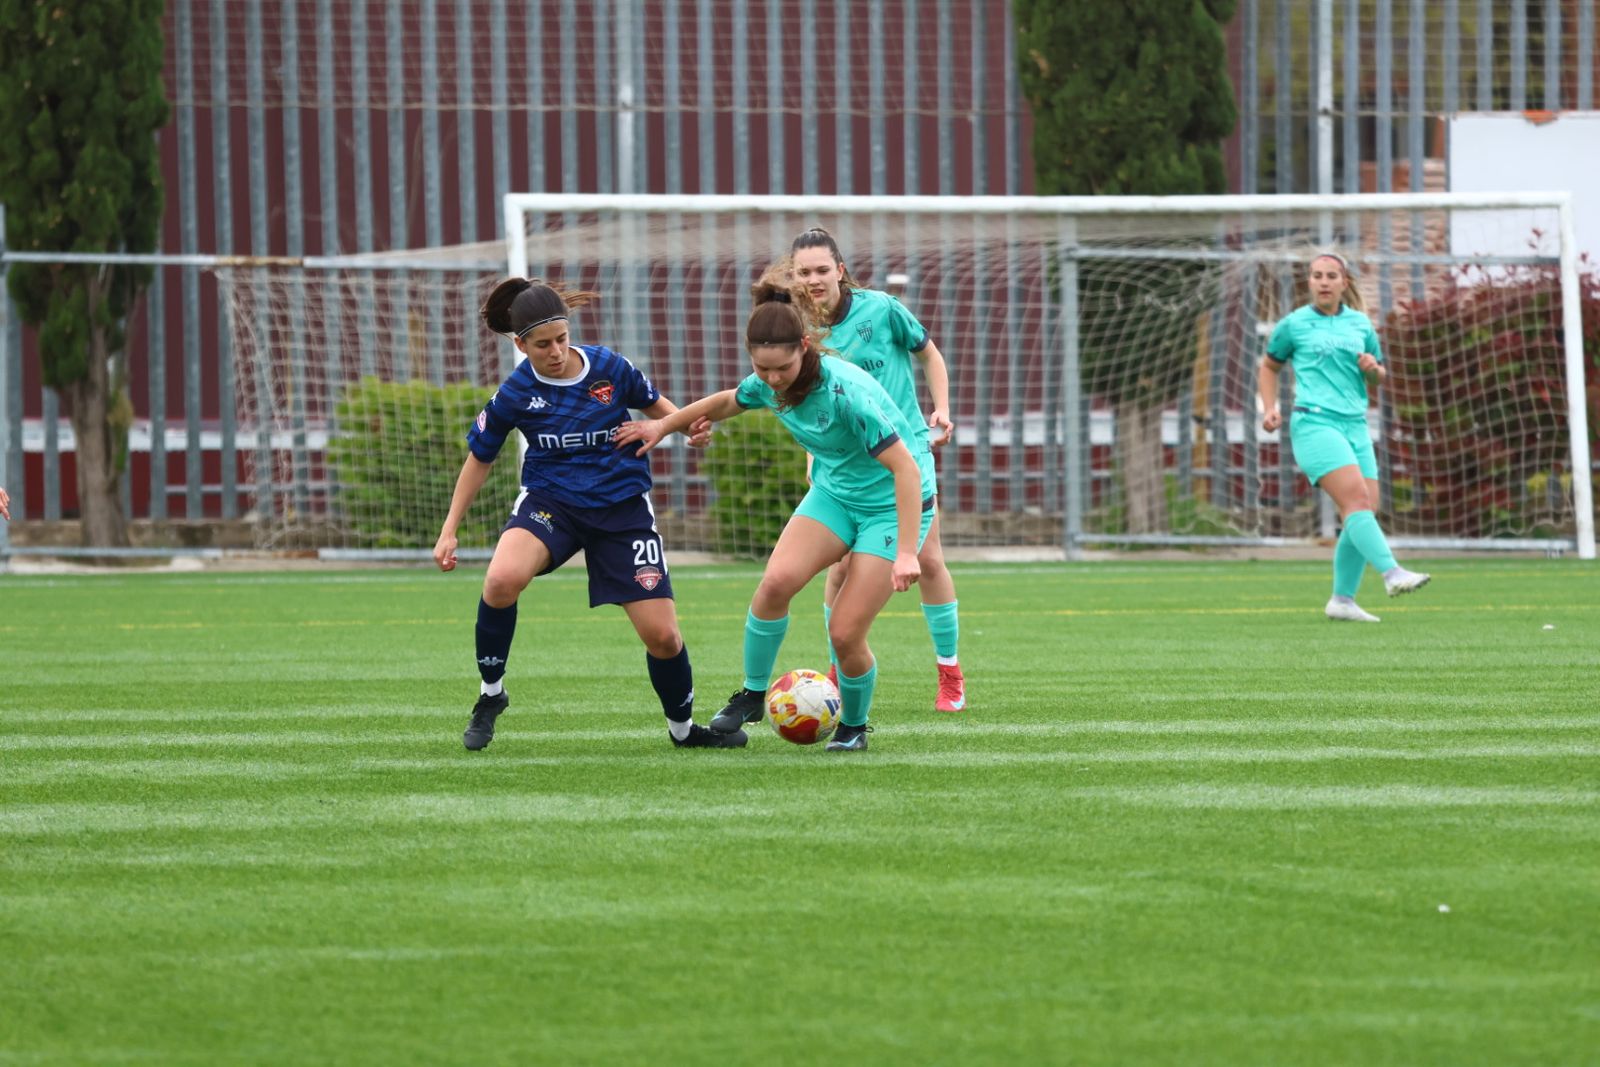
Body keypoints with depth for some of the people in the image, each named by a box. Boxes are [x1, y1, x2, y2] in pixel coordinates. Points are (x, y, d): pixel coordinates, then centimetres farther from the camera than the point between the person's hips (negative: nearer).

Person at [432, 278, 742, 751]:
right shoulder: (514, 395, -10)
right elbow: (479, 459, 5)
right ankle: (490, 694, -10)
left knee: (662, 635, -3)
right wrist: (449, 530, 4)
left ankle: (683, 728, 26)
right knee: (501, 580, -33)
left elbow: (654, 404, 10)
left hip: (622, 508, 1)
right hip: (550, 502, -1)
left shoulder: (608, 367, -9)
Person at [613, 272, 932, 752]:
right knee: (777, 581, -21)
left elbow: (905, 468, -30)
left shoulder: (846, 391, -31)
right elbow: (726, 402, 17)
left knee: (845, 633, -11)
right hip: (833, 492, 6)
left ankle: (853, 725, 18)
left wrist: (907, 552, -34)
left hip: (892, 504, -6)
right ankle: (752, 695, -1)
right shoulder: (767, 385, -10)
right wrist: (665, 424, 19)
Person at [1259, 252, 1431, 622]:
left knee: (1363, 515, 0)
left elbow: (1378, 379, 22)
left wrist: (1373, 369, -2)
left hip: (1355, 425, 5)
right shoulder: (1294, 324, 5)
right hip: (1314, 422, -5)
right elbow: (1270, 366, 19)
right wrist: (1270, 408, 4)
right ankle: (1392, 573, -37)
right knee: (1357, 499, -23)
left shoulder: (1360, 324, 14)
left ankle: (1343, 599, 10)